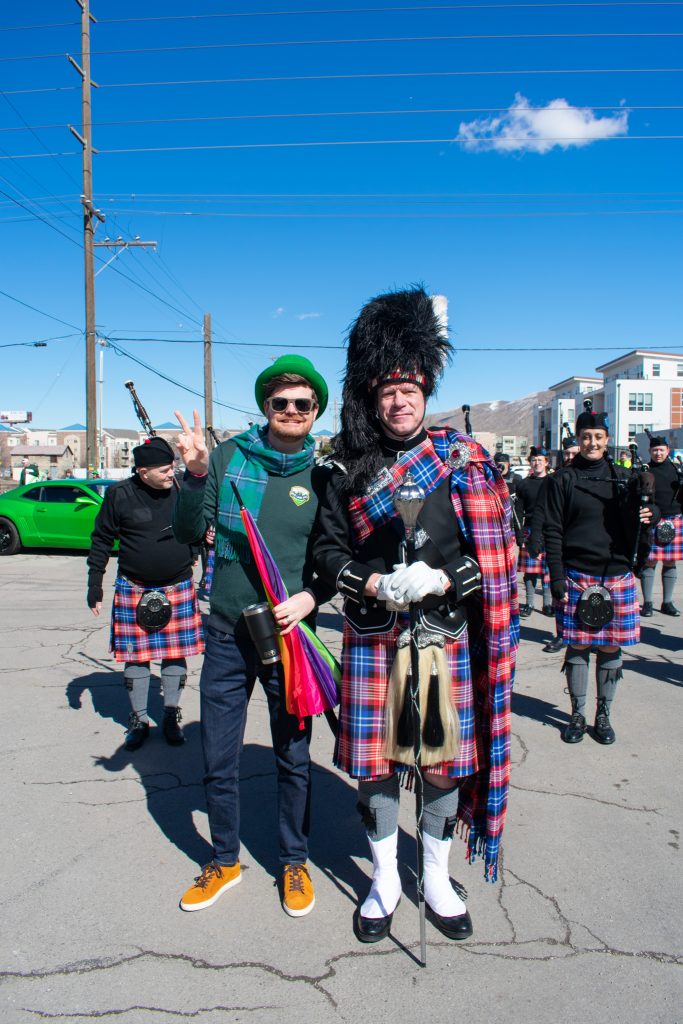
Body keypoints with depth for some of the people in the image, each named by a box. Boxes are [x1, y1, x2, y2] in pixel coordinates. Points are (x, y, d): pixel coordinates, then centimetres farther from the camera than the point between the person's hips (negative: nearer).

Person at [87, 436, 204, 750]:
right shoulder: (120, 495, -7)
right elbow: (101, 541, 2)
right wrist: (94, 584, 1)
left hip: (179, 588, 1)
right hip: (133, 590, -1)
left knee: (176, 654, 7)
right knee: (135, 655, 7)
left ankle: (171, 717, 24)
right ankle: (138, 720, 24)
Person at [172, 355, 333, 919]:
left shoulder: (323, 472, -1)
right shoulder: (229, 456, 0)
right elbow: (190, 532, -2)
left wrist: (310, 597, -15)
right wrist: (196, 474, -17)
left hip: (288, 636, -1)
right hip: (226, 634, 1)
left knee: (294, 758, 13)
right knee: (219, 761, 13)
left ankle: (295, 862, 36)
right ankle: (225, 861, 37)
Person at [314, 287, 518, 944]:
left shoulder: (462, 459, 0)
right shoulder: (348, 470, 2)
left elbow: (496, 551, -3)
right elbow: (327, 552, 3)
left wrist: (439, 579, -19)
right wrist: (379, 584, -15)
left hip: (447, 636, 0)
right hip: (372, 639, 1)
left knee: (444, 761, 12)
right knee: (374, 764, 9)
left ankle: (437, 879, 37)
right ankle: (384, 880, 34)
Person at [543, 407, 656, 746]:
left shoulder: (623, 478, 9)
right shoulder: (562, 480, 0)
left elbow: (636, 518, 15)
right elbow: (552, 532, -2)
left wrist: (649, 513, -10)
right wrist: (557, 581, -8)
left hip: (617, 576, 2)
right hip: (577, 576, -2)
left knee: (611, 648, 8)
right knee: (578, 647, 4)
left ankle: (603, 715, 23)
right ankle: (577, 714, 19)